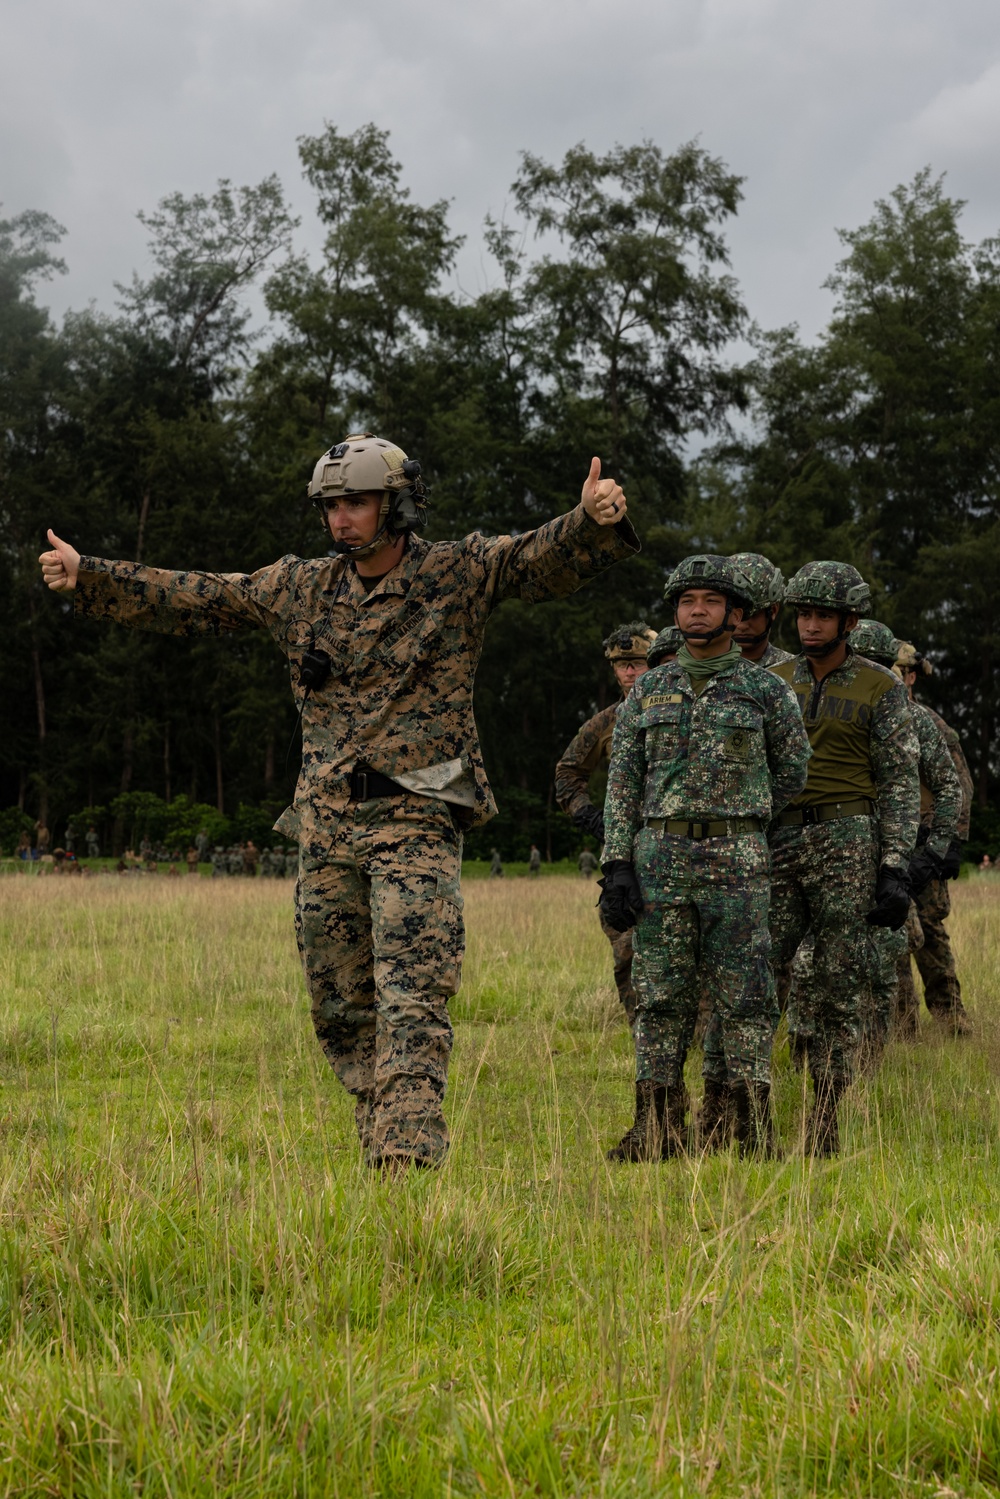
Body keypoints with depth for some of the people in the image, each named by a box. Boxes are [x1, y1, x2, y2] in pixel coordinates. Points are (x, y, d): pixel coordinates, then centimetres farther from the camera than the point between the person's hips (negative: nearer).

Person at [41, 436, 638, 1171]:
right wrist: (88, 576, 9)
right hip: (326, 826, 5)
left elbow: (549, 558, -15)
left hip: (417, 819, -5)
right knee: (341, 1006, 10)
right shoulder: (302, 586, 10)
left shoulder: (460, 574, -2)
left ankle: (408, 1155, -22)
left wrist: (595, 521, -37)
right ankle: (381, 1148, 21)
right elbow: (190, 599, 15)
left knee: (411, 997, -16)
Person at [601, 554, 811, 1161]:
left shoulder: (767, 691, 2)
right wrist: (617, 865, 0)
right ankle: (657, 1127, 6)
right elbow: (623, 784, 8)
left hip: (736, 862, -2)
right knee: (661, 995, 3)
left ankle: (754, 1128, 1)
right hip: (660, 860, 3)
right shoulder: (649, 690, 10)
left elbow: (792, 774, 14)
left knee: (745, 996, -3)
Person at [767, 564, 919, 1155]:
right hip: (776, 844, 3)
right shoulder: (775, 681, 12)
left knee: (841, 988, -1)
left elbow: (901, 784, -1)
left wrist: (896, 871, -10)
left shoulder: (881, 689, 2)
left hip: (846, 845, -3)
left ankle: (825, 1125, 4)